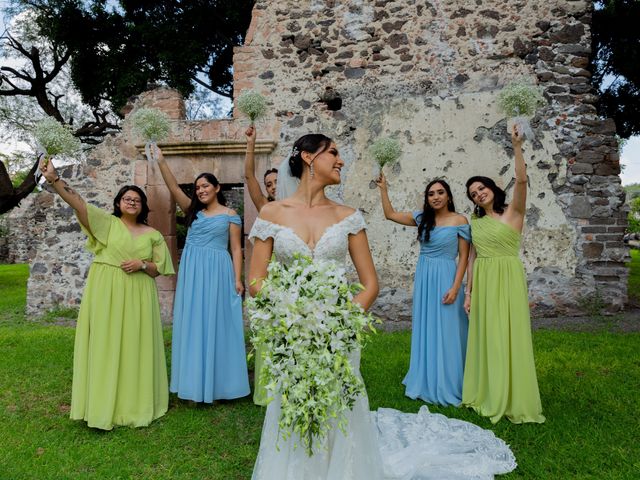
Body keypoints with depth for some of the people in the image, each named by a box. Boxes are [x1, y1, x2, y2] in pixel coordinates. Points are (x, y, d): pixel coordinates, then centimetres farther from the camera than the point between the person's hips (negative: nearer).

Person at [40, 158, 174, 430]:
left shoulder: (152, 234, 8)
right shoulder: (107, 223, 3)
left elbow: (159, 268, 7)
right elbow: (78, 203, -13)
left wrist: (142, 265, -13)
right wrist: (54, 179, -26)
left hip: (137, 297, 2)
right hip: (106, 294, -1)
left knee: (135, 348, 6)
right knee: (105, 346, 1)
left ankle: (136, 403, 19)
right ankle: (104, 406, 12)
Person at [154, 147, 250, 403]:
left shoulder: (230, 214, 3)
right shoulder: (193, 211, 13)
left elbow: (236, 249, -1)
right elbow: (174, 188, 2)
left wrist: (237, 279, -8)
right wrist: (160, 161, -9)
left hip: (217, 271, -4)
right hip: (191, 271, 4)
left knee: (215, 324, 1)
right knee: (192, 325, 7)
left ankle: (216, 383, 12)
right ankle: (195, 381, 18)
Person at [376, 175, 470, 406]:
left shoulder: (459, 221, -6)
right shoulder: (422, 218, 7)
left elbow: (464, 257, -7)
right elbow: (390, 214, 12)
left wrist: (455, 287, -14)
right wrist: (383, 189, 6)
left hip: (445, 279, -5)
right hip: (423, 279, 5)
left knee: (445, 332, 3)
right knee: (424, 330, 13)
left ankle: (446, 386, 18)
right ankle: (426, 382, 28)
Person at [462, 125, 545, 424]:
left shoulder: (512, 212, -2)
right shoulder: (476, 221, 12)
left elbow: (521, 180, -20)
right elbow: (473, 258, 11)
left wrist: (516, 147, -24)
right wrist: (468, 292, 8)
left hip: (507, 280, -5)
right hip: (483, 283, 5)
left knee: (508, 337, -1)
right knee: (485, 338, 10)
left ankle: (514, 400, 13)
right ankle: (486, 394, 24)